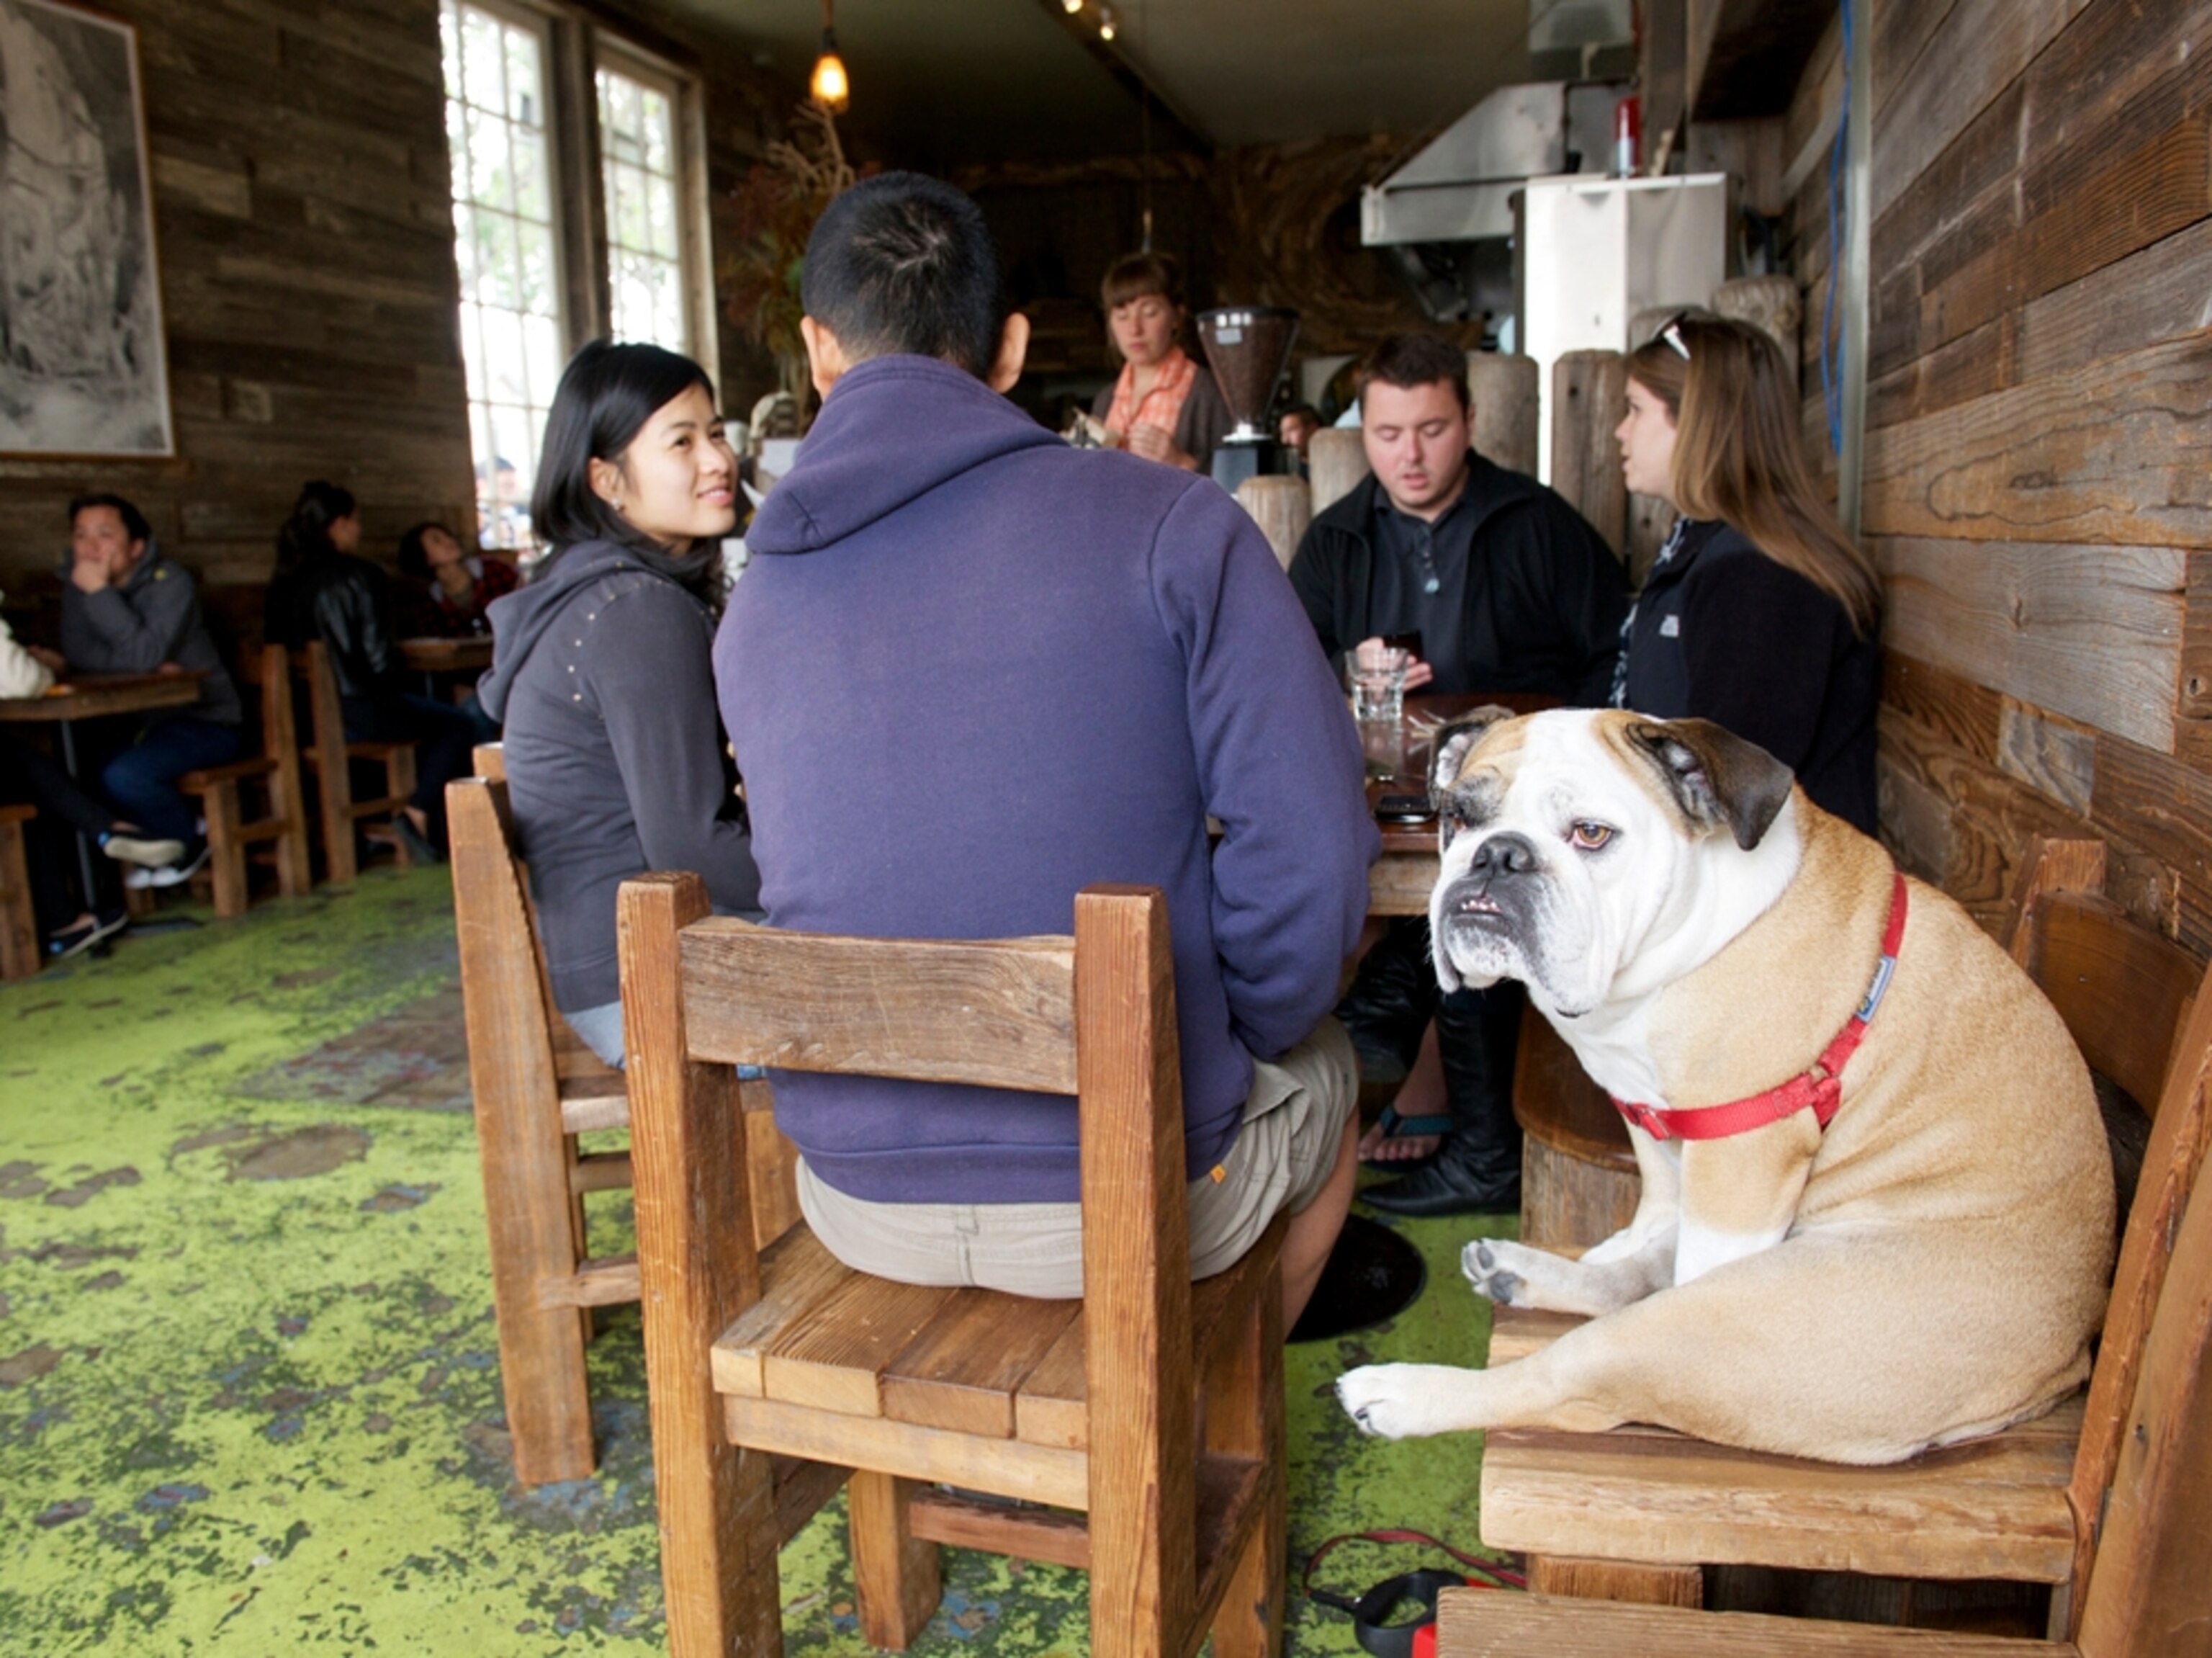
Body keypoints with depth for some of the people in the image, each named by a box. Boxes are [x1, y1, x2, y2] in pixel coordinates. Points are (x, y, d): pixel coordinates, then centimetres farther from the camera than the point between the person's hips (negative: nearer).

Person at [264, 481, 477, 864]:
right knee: (457, 726, 6)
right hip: (357, 711, -8)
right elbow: (379, 658, -16)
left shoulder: (285, 582, 7)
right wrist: (400, 675, 7)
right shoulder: (359, 577, -13)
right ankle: (418, 815, -4)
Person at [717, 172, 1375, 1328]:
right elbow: (1308, 840, -17)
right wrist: (1232, 1041, 2)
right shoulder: (1171, 526, -13)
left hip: (856, 1205, 4)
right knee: (1317, 1073, 30)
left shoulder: (752, 605, 0)